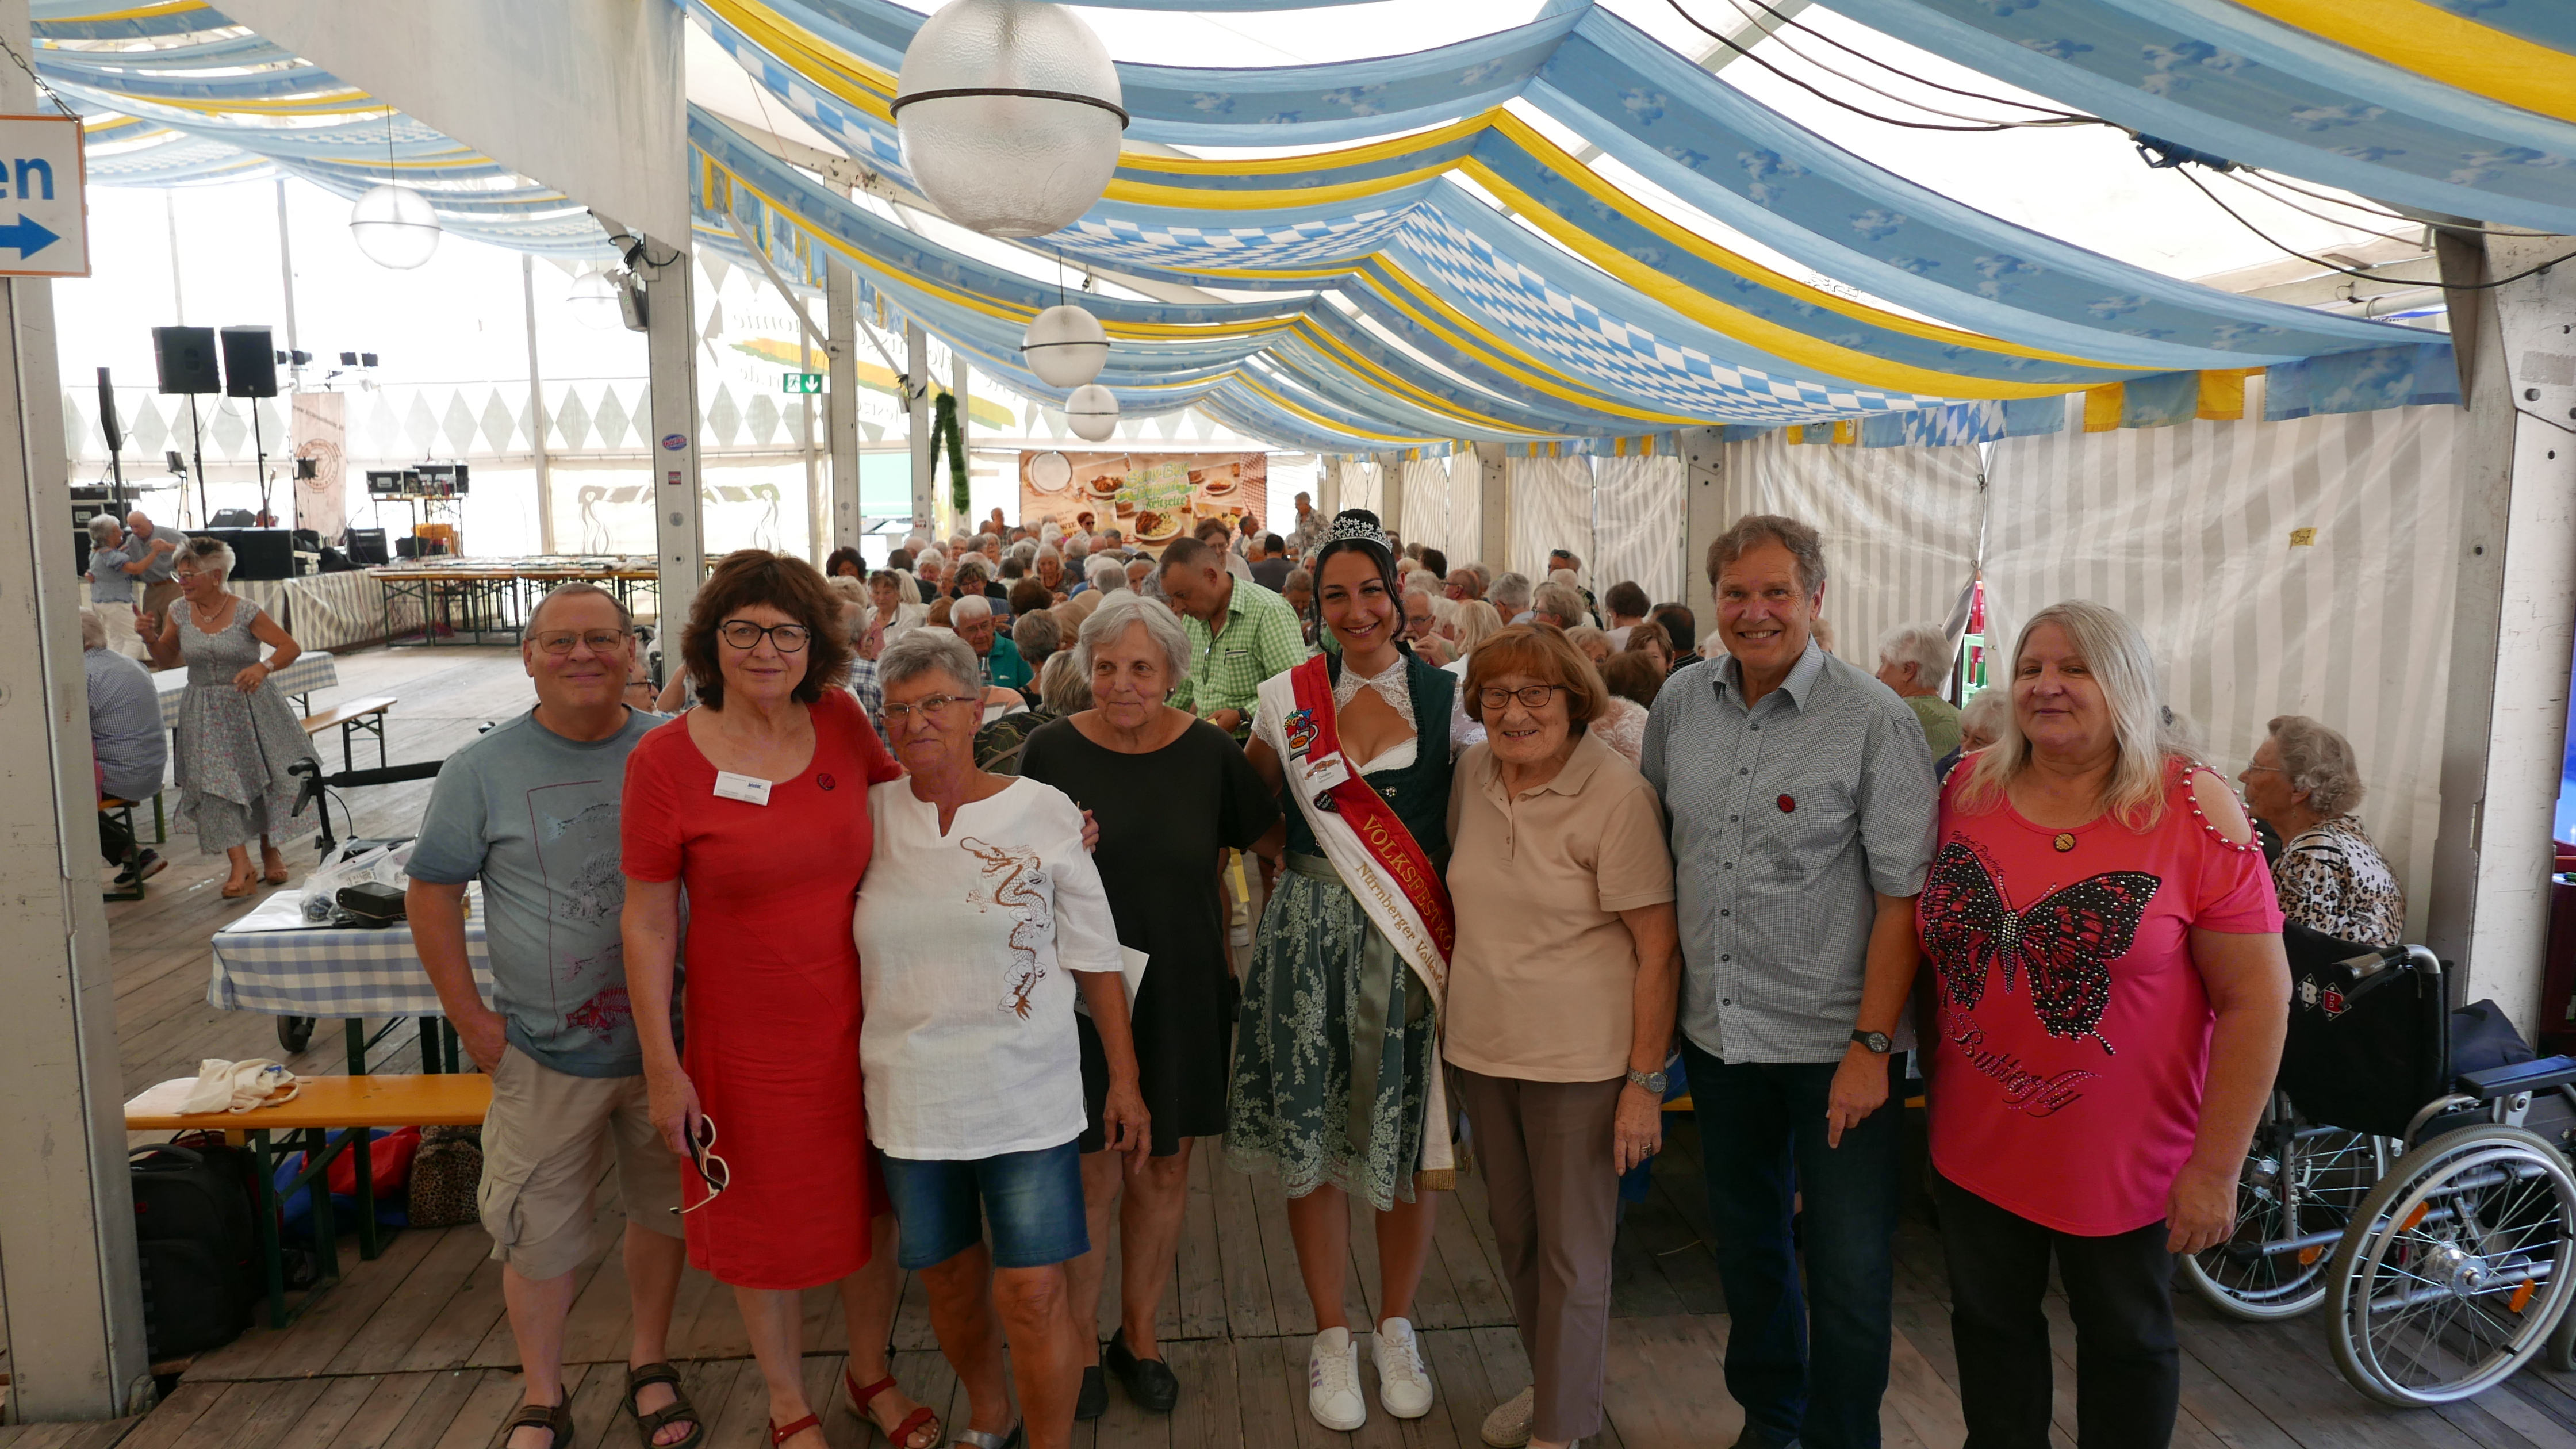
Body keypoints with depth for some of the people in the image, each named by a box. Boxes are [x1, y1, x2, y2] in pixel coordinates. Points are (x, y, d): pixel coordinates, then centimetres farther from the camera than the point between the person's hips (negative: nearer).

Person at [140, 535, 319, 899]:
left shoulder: (246, 612, -10)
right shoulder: (178, 615, 2)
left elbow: (291, 647, -8)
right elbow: (166, 661, 14)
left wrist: (263, 667, -25)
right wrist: (150, 638, -5)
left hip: (251, 707, -3)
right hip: (205, 715, 3)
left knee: (264, 777, 4)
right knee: (214, 782, -10)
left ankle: (270, 850, 25)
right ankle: (241, 866, -11)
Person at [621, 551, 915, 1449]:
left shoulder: (840, 723, -6)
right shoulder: (664, 759, -13)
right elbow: (647, 922, -8)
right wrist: (663, 1068, -8)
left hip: (860, 1022, 3)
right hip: (747, 1042, -3)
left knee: (870, 1209, 19)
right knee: (768, 1230, 15)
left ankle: (872, 1375, 44)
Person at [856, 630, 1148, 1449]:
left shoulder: (1044, 813, -5)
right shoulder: (871, 814, 0)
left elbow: (1095, 957, -1)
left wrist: (1124, 1079, 0)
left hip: (1028, 1095, -3)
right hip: (910, 1096, 3)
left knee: (1031, 1298, -3)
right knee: (949, 1281, 16)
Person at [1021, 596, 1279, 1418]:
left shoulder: (1210, 753, -4)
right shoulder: (1052, 750, -6)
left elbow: (1262, 852, 8)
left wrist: (1243, 950, 2)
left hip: (1182, 996, 2)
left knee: (1164, 1172, 13)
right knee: (1092, 1174, 6)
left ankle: (1139, 1333, 36)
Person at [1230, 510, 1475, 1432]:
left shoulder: (1446, 698, 0)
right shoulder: (1287, 697, 2)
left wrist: (1455, 929, -8)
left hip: (1412, 941, 0)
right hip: (1311, 936, 1)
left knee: (1406, 1145, 8)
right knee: (1312, 1141, 7)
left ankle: (1395, 1330, 32)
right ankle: (1331, 1338, 28)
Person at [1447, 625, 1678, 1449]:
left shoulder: (1618, 796, -17)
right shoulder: (1471, 774, 1)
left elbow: (1658, 949, -16)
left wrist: (1646, 1080, -16)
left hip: (1579, 1063, -6)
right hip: (1481, 1048, 6)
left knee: (1572, 1255, 7)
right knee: (1513, 1234, 20)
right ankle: (1549, 1381, 42)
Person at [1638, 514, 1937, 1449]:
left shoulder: (1874, 721, -13)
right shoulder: (1682, 700, 1)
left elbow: (1902, 895, -13)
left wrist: (1871, 1044, -16)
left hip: (1833, 1041, -5)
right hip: (1717, 1026, 5)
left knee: (1848, 1270, 4)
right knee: (1746, 1241, 20)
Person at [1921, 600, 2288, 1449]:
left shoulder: (2194, 812, -14)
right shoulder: (1966, 792, -3)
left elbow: (2258, 997, -13)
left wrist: (2216, 1168, -13)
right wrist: (1917, 1071, 6)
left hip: (2122, 1158, -3)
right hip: (1974, 1146, 3)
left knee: (2127, 1341, 18)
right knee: (1989, 1327, 19)